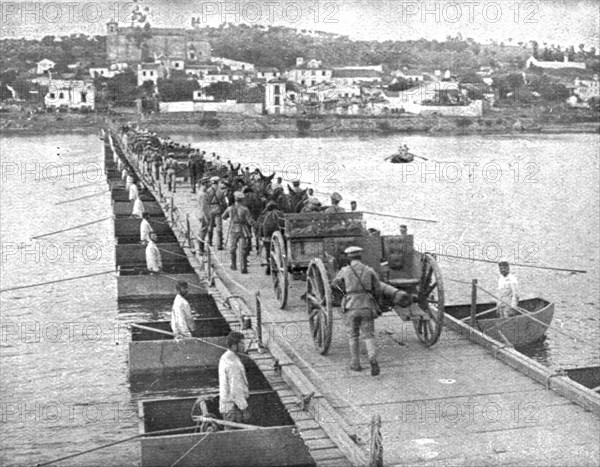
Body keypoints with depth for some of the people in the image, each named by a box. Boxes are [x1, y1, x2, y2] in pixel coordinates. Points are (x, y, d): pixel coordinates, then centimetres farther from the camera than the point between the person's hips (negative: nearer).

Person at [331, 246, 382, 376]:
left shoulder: (344, 271, 0)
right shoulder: (370, 271, 2)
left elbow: (335, 283, 19)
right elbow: (378, 290, 6)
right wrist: (377, 303, 24)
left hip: (351, 308, -1)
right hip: (367, 308, 1)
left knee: (353, 336, 17)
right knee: (369, 336, 7)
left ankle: (355, 364, 21)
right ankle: (373, 359, -17)